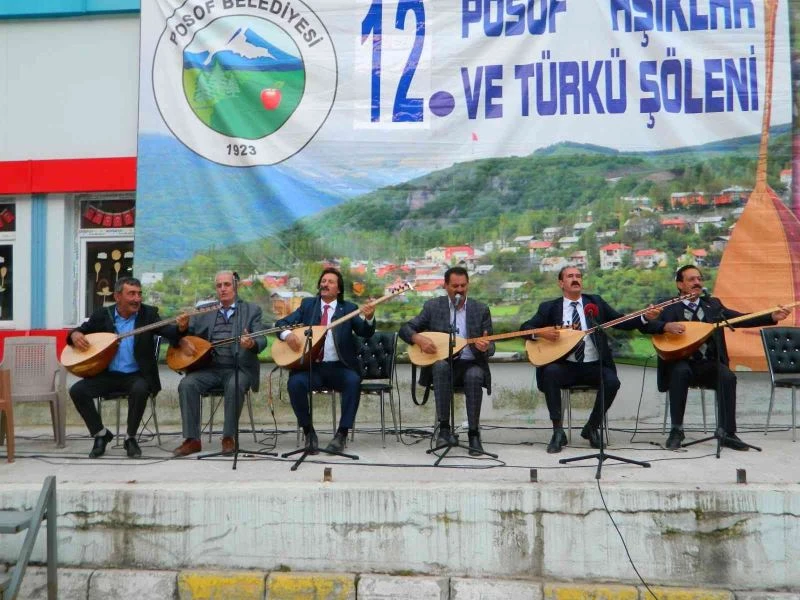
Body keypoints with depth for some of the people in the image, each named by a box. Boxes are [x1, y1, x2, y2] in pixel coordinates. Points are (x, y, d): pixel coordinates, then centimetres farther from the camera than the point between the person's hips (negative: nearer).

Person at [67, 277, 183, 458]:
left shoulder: (148, 314, -1)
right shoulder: (102, 315, 5)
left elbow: (169, 332, -13)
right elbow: (81, 330, 15)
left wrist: (181, 326, -36)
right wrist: (75, 335, -10)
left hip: (136, 375, -2)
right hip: (108, 375, 3)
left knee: (140, 389, -34)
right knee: (77, 390, -19)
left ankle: (131, 438, -11)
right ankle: (101, 434, 2)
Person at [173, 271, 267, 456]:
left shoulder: (252, 310, 8)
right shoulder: (204, 311, 17)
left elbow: (261, 340, -3)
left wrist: (251, 344, -27)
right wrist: (182, 340, -7)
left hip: (238, 368, -3)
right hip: (209, 367, 3)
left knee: (235, 386, -34)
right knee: (187, 384, -25)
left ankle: (229, 437, -19)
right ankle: (192, 439, -18)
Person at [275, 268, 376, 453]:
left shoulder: (349, 309, 8)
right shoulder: (308, 305, 14)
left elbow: (365, 333, -5)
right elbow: (281, 323, 11)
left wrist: (369, 318, -28)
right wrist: (287, 334, -13)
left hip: (339, 367, -1)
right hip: (312, 366, 1)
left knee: (353, 380, -32)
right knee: (295, 382, -28)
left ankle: (342, 433, -21)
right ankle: (308, 431, -9)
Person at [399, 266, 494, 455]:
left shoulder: (481, 310, 5)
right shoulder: (433, 306, 4)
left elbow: (490, 347, 3)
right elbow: (405, 329, 3)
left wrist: (485, 347, -22)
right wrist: (419, 339, -19)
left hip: (471, 364, 0)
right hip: (442, 363, 0)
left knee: (474, 376, -34)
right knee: (441, 366, -35)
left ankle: (473, 433, -23)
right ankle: (444, 427, -30)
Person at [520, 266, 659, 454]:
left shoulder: (595, 302, 11)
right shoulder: (549, 307, 7)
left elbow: (620, 321, 6)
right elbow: (525, 327, 3)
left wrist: (645, 317, -10)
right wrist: (541, 333, -18)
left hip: (594, 366, 1)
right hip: (565, 366, -1)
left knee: (612, 381, -27)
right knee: (550, 372, -32)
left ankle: (592, 428, -2)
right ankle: (558, 432, -20)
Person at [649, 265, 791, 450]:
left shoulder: (712, 304, 14)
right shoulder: (668, 308, 3)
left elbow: (741, 319, 5)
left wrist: (772, 317, -9)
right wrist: (667, 326, -30)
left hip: (708, 365, 3)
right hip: (680, 363, -3)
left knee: (728, 377, -26)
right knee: (681, 372, -35)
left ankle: (727, 433, -16)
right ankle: (676, 430, -23)